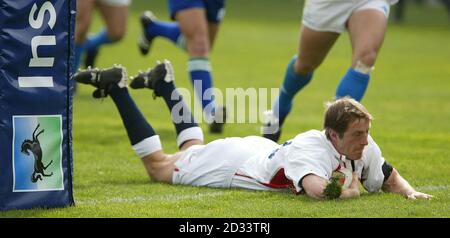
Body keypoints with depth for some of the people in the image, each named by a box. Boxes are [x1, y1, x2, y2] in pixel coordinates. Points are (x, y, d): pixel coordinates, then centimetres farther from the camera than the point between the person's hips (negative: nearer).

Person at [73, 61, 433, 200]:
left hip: (262, 151, 7)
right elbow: (318, 190, -59)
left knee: (192, 150, 35)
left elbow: (391, 180, -4)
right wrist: (351, 187, -42)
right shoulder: (311, 147, -41)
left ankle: (163, 82, 50)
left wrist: (409, 192, -25)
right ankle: (115, 85, 20)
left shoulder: (364, 148, -19)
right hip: (234, 162, -7)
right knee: (158, 165, 13)